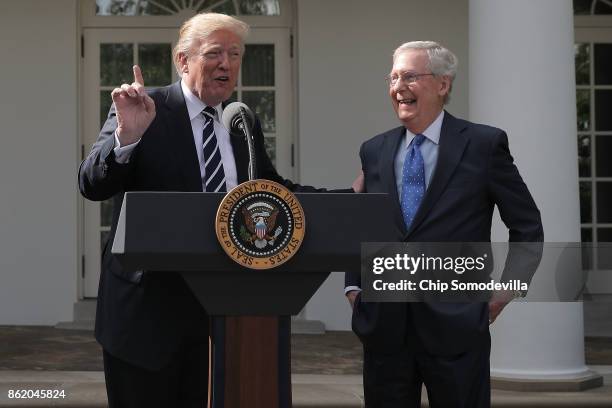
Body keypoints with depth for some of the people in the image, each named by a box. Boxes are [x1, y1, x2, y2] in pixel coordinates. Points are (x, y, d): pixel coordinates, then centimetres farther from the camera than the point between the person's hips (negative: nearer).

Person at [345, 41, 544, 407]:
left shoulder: (484, 144, -1)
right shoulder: (374, 151, 11)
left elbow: (527, 224, 4)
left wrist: (508, 287, -1)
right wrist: (353, 284, 8)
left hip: (456, 322, -3)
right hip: (383, 324, 4)